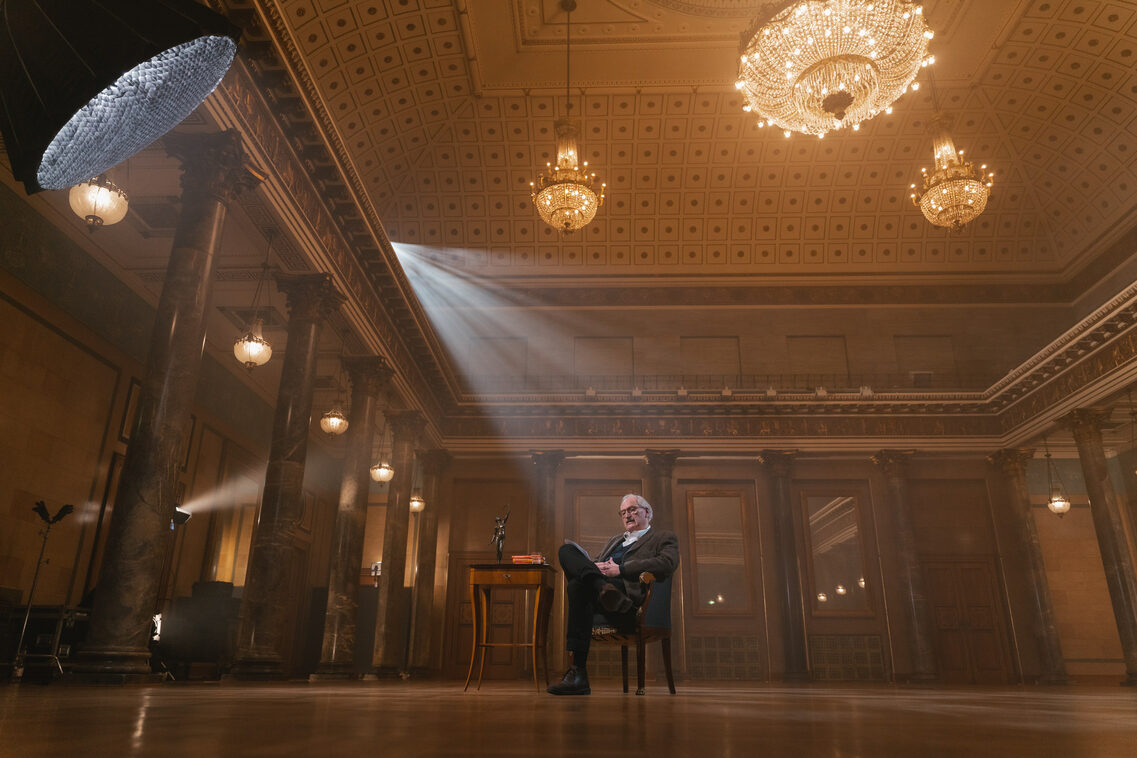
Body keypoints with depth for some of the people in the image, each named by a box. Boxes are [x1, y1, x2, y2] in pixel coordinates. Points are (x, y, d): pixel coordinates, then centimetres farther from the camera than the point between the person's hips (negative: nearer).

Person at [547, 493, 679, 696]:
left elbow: (667, 563, -4)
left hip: (629, 592, -6)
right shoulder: (615, 540, 38)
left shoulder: (664, 538, 17)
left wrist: (620, 570, -9)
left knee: (578, 586, -32)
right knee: (566, 549, -22)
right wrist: (595, 566, 2)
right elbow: (597, 561, 29)